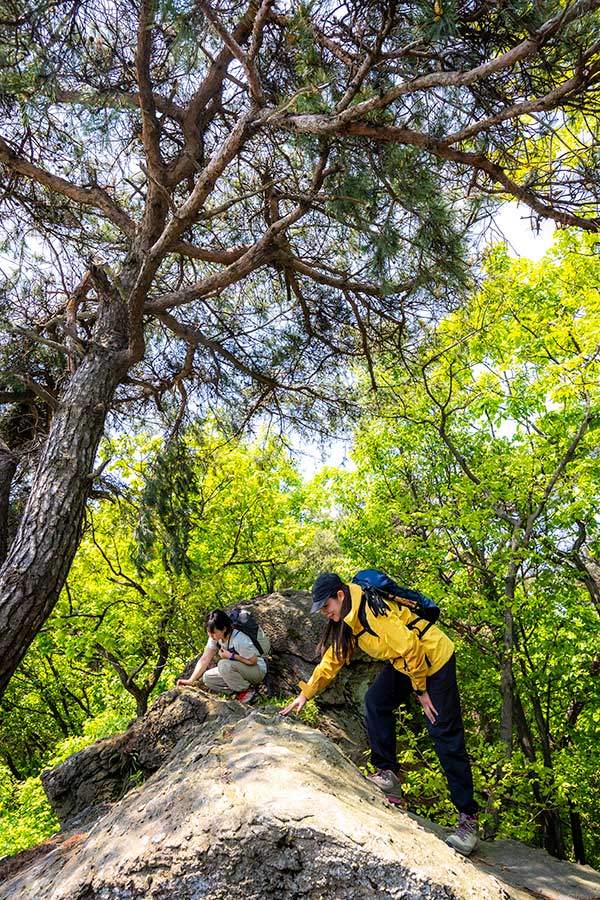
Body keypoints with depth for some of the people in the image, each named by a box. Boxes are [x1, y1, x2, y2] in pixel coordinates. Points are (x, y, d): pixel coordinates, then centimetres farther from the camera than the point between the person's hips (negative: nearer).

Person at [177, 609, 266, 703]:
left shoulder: (239, 640, -31)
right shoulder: (215, 637, -9)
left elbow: (253, 661, -23)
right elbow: (204, 659, -7)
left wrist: (231, 656, -25)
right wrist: (190, 680, -13)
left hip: (257, 670, -7)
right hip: (239, 670, 7)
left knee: (223, 664, -32)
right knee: (207, 678, -8)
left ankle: (247, 690, -13)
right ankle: (238, 690, -3)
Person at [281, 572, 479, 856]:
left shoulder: (372, 609, -27)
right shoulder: (346, 620, 3)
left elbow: (409, 646, -26)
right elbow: (332, 659, 12)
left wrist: (421, 691, -15)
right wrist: (305, 694, 10)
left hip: (434, 658, -9)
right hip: (403, 663, 9)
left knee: (447, 739, -6)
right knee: (375, 702, -3)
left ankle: (468, 818, 2)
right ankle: (387, 773, 9)